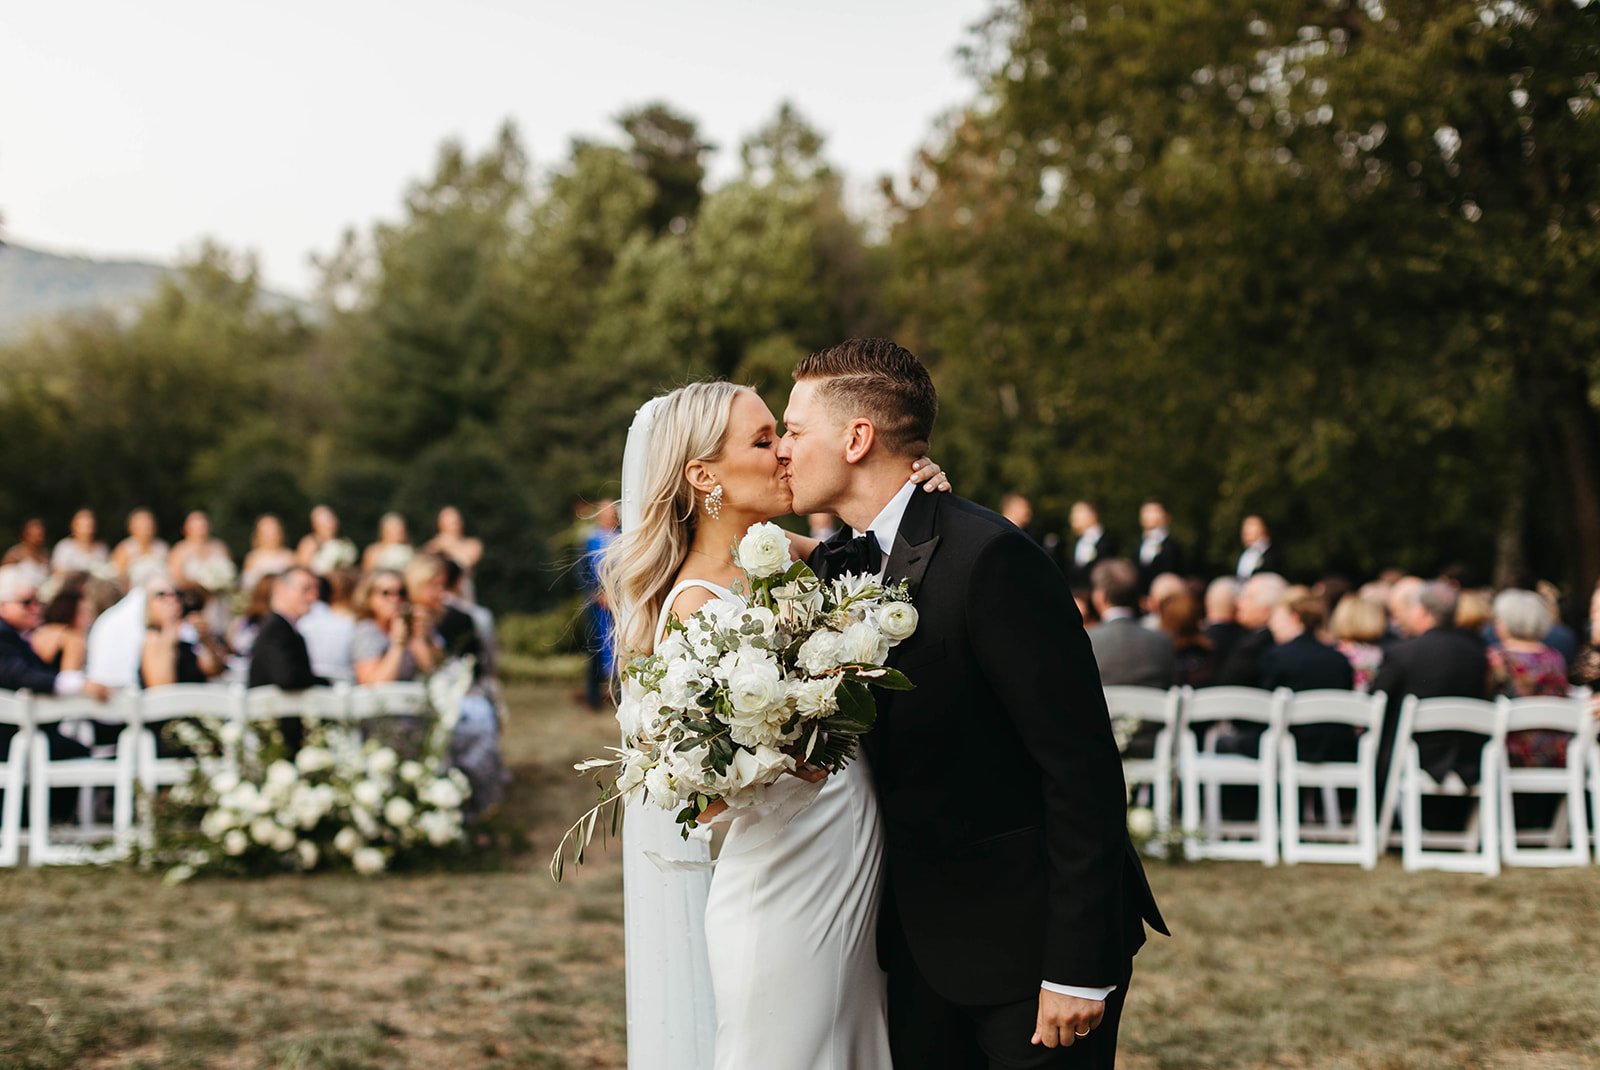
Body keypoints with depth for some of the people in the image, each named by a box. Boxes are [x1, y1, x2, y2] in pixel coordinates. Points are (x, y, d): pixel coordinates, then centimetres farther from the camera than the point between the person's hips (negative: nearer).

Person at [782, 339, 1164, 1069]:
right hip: (922, 941, 8)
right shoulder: (832, 567, 6)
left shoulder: (990, 558, -19)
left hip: (1031, 937, -7)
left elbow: (1082, 768, -20)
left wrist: (1078, 968, -20)